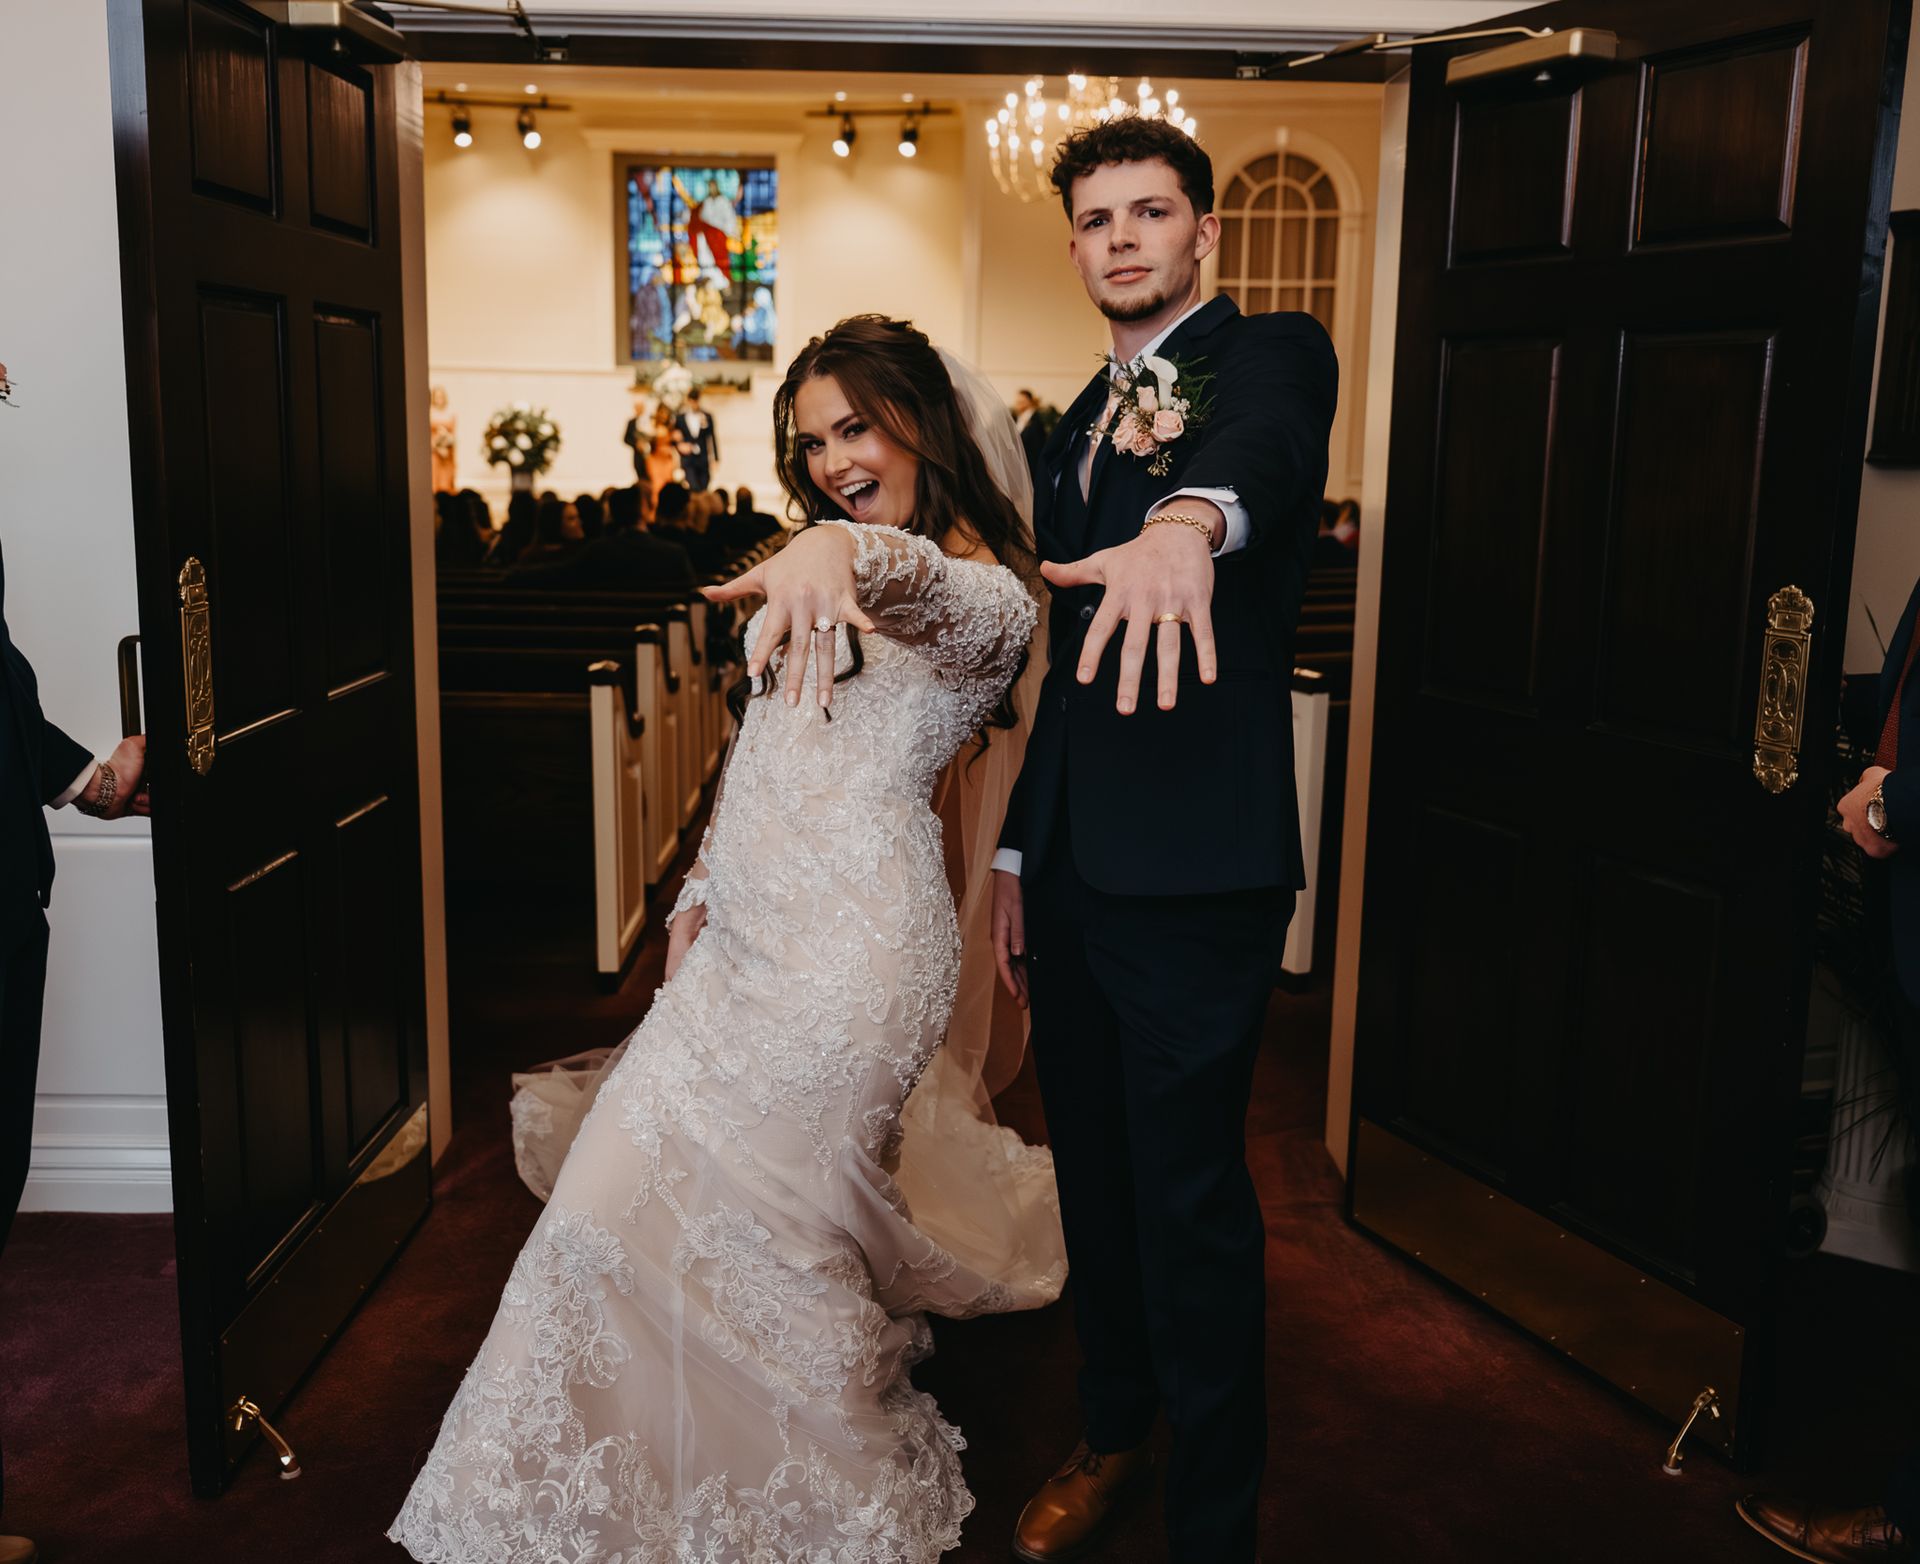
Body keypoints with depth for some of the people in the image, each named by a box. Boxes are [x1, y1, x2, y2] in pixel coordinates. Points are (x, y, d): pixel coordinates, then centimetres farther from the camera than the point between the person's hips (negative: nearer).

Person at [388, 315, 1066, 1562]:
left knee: (684, 1191, -2)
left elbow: (950, 605, -36)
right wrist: (707, 883, 18)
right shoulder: (815, 560, 17)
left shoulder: (986, 592, -10)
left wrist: (852, 553, -56)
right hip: (754, 929, 8)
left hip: (852, 943, -8)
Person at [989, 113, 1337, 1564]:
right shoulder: (1076, 427, 17)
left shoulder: (1271, 354, -3)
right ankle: (1112, 1432, 41)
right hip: (1074, 867, 7)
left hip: (1198, 872, -7)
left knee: (1193, 1200, 0)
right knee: (1095, 1174, 19)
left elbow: (1268, 442, -30)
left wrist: (1188, 518, -53)